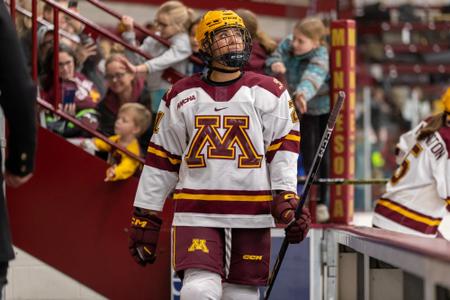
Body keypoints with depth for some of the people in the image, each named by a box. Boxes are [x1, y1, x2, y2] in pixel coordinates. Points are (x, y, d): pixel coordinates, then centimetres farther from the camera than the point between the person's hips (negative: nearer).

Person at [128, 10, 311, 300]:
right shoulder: (181, 97, 9)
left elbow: (283, 149, 2)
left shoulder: (269, 93, 7)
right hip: (196, 212, 0)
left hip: (252, 216, 1)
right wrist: (146, 218, 9)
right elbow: (161, 160, 11)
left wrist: (286, 199, -12)